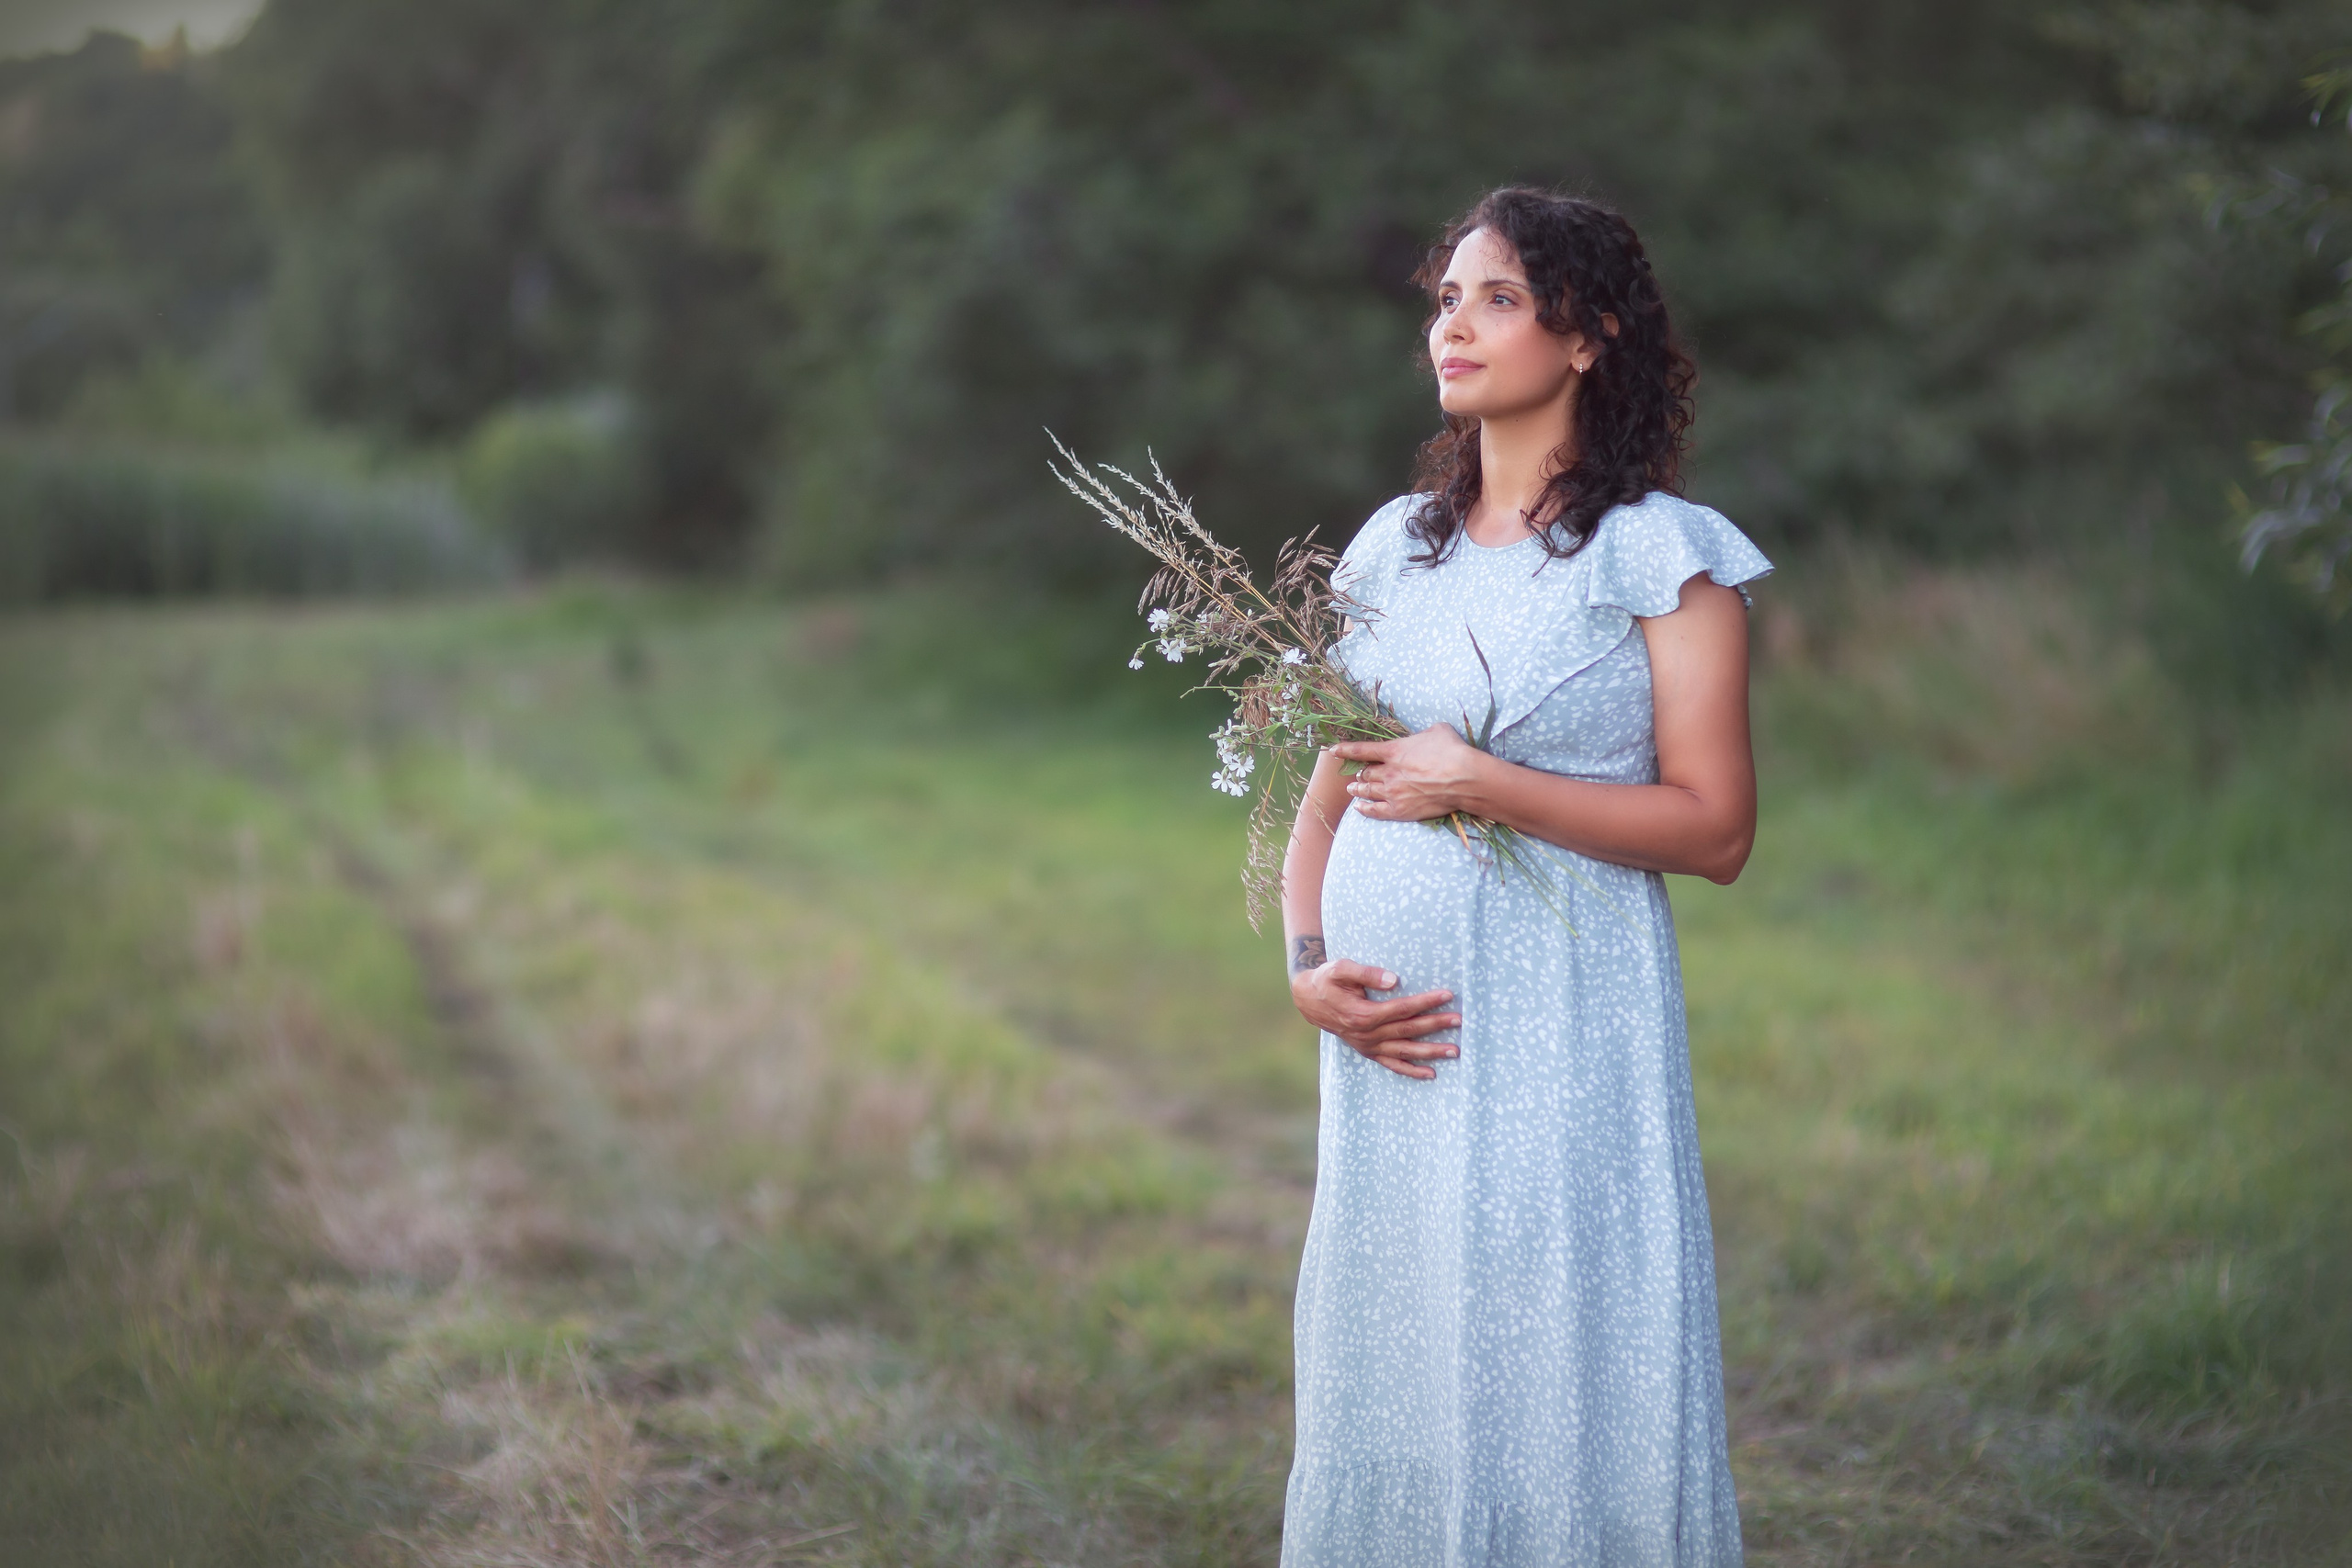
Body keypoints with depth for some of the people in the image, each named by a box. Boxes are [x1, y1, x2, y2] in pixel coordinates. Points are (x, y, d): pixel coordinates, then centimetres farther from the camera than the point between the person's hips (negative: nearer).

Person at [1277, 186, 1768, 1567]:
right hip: (1392, 1040, 5)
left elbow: (1715, 829, -9)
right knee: (1387, 1388, 11)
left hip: (1562, 1034, -5)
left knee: (1563, 1394, -2)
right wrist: (1309, 964, -1)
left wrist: (1481, 785, -15)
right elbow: (1328, 794, 16)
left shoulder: (1660, 554, -3)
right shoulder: (1394, 548, 14)